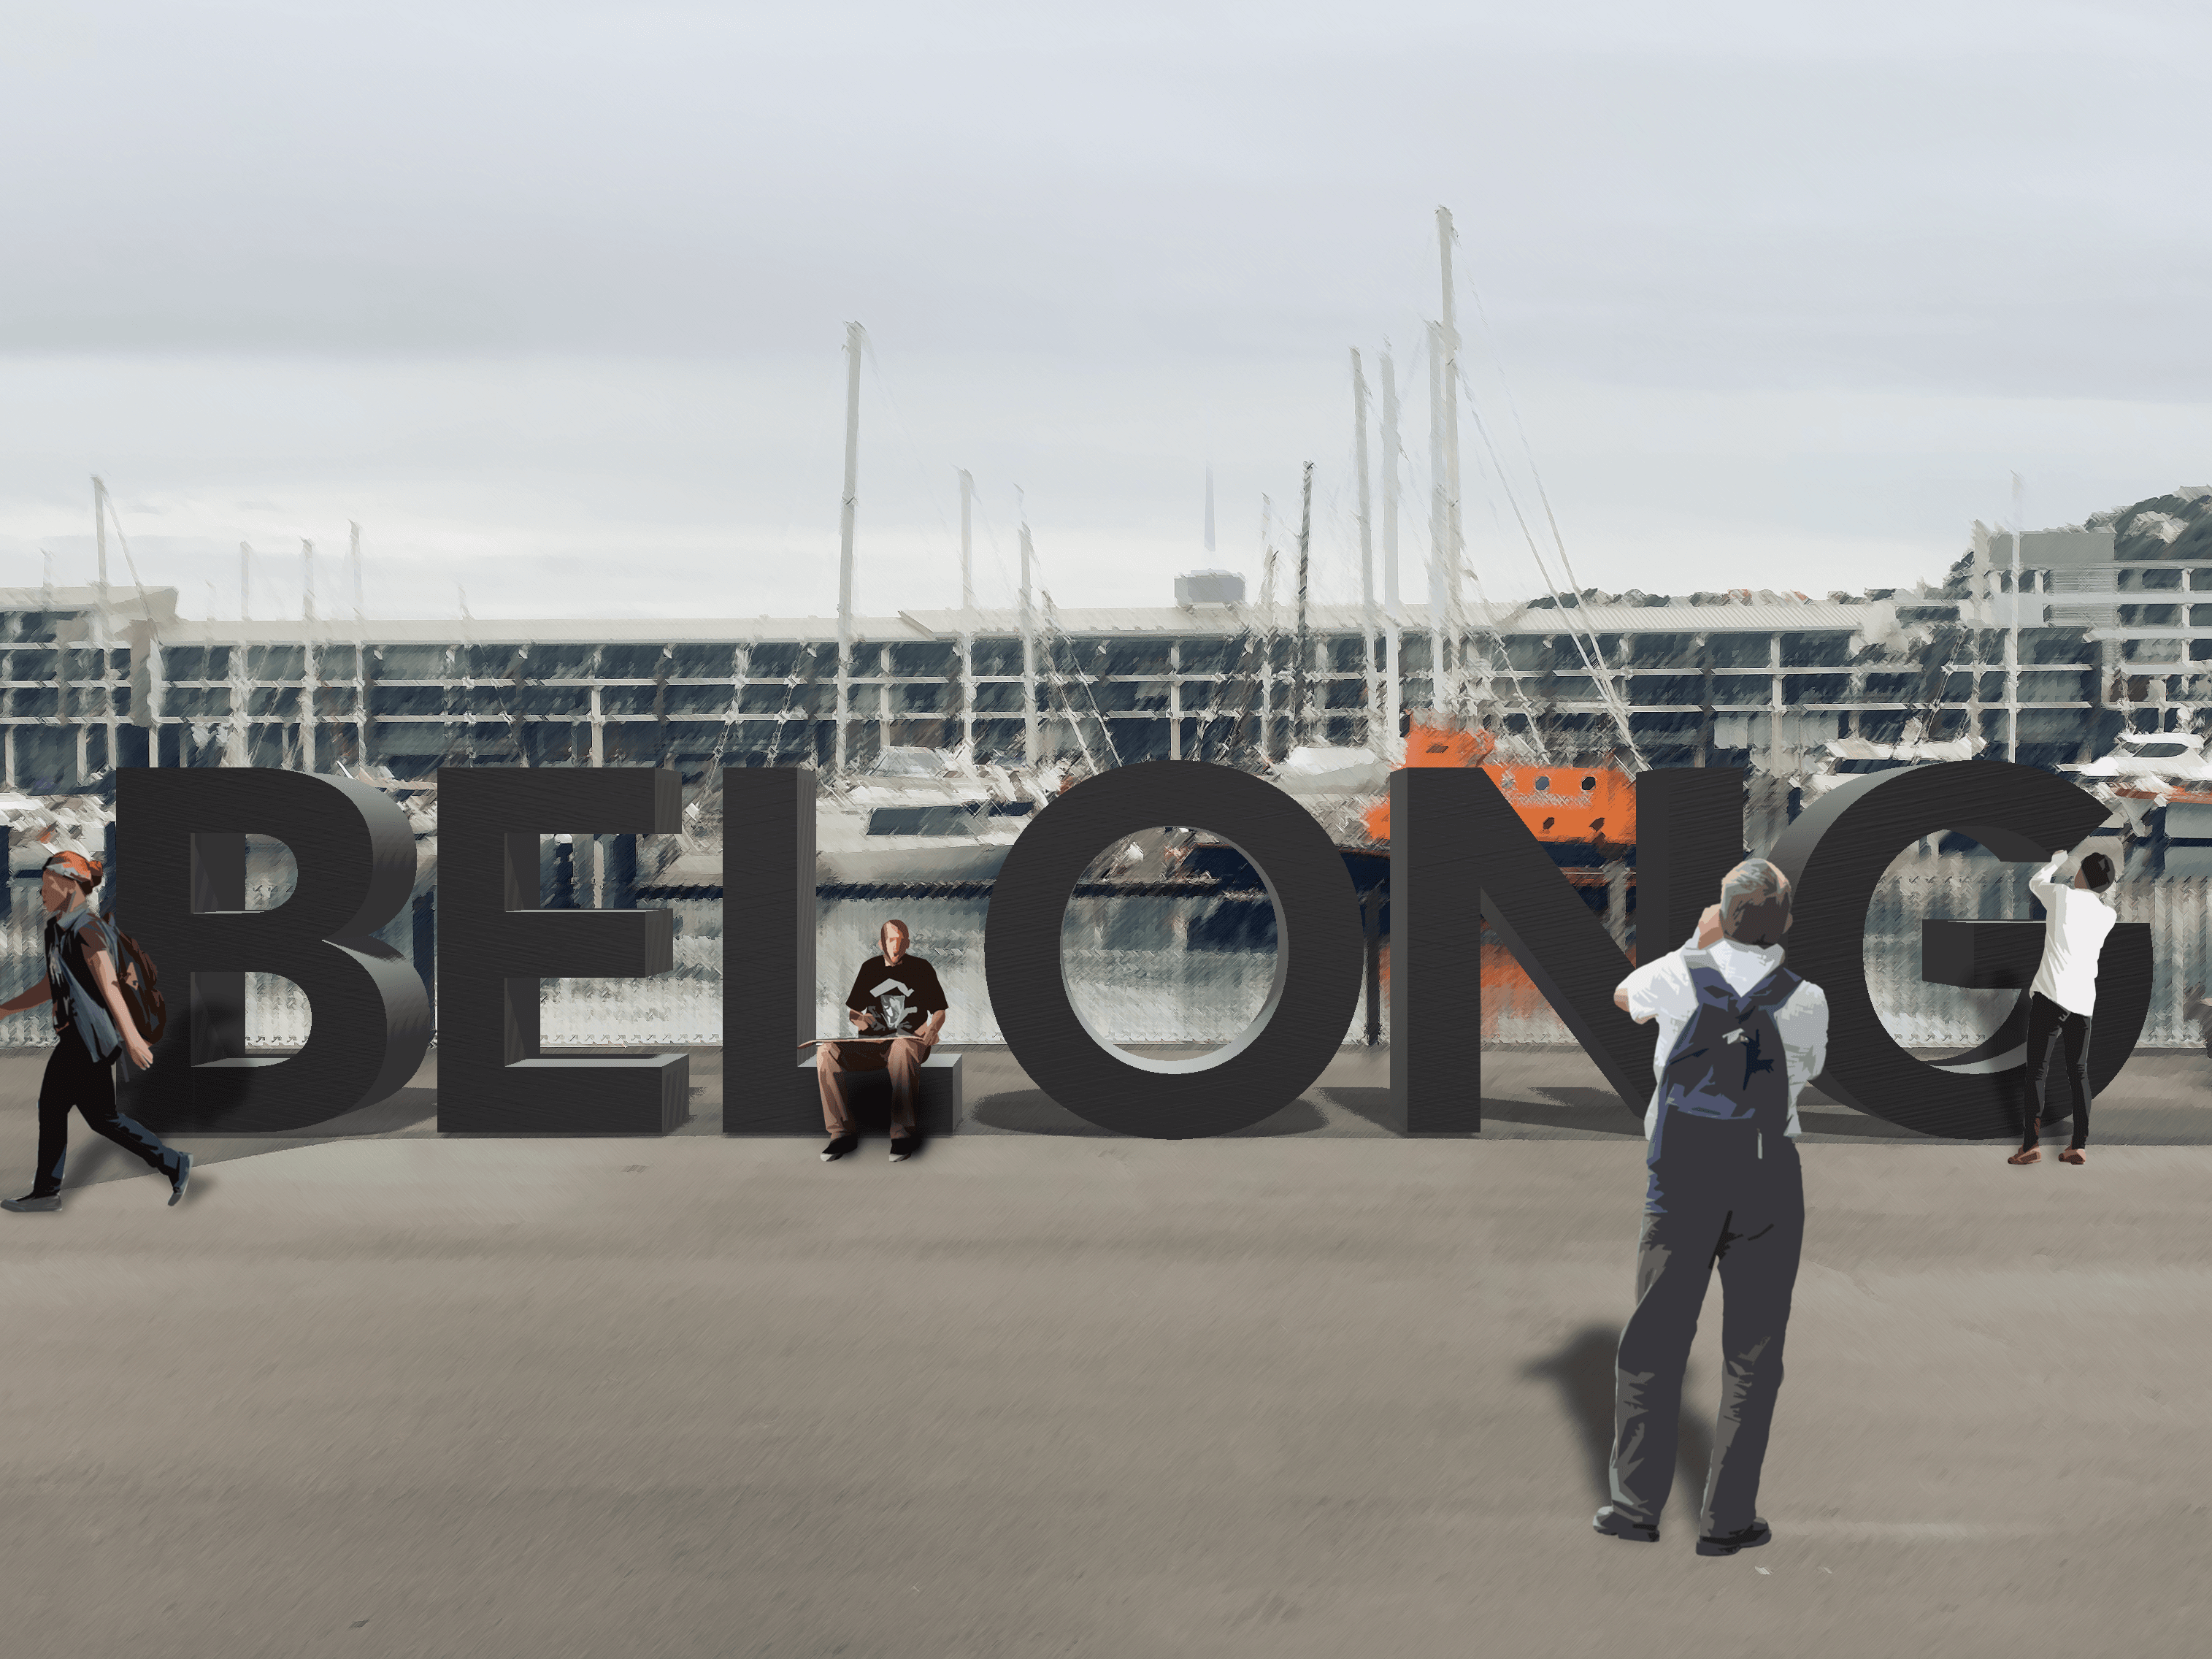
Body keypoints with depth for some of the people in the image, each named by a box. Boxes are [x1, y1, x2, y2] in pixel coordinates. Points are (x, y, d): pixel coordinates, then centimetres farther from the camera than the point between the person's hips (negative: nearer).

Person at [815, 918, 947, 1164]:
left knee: (901, 1050, -43)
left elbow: (939, 1010, 8)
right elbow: (851, 1009, 22)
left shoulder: (921, 968, 8)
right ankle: (841, 1132, -24)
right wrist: (857, 1019, -2)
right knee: (826, 1052, -26)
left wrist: (932, 1028, -14)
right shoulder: (869, 968, 16)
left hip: (910, 1040, -3)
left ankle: (903, 1134, -39)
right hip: (871, 1045, 4)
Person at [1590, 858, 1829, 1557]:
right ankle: (1728, 1518, 6)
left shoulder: (1681, 976, -7)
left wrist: (1698, 943, 25)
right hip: (1770, 1184, 0)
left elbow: (1626, 996, 17)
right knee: (1753, 1354, 7)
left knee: (1654, 1342, 10)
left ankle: (1638, 1504, 11)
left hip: (1682, 1183, 0)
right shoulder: (1805, 1001, -7)